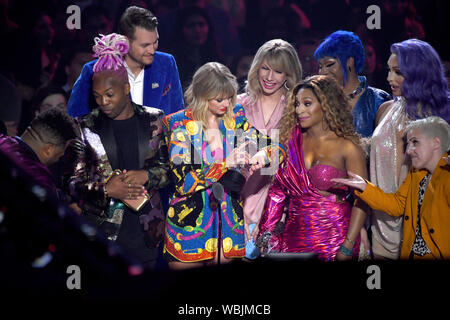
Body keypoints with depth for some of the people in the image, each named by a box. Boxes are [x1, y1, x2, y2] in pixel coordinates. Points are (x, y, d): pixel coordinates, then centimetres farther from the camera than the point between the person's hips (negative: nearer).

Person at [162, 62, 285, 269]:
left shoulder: (236, 118, 4)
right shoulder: (180, 125, -7)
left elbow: (278, 150, 4)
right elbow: (183, 182, -15)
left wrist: (263, 155, -20)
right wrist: (226, 164, -23)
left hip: (230, 221, 3)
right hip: (190, 220, -3)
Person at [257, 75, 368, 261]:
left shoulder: (347, 147, -6)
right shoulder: (292, 140, 7)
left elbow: (362, 199, -9)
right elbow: (278, 189, 10)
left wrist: (348, 247, -16)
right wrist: (267, 235, 3)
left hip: (333, 240, -4)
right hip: (293, 237, 4)